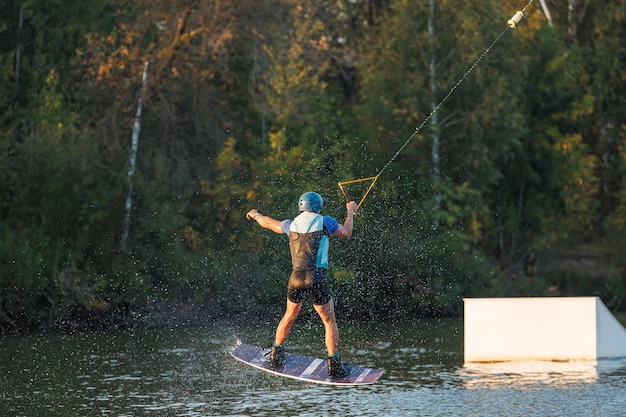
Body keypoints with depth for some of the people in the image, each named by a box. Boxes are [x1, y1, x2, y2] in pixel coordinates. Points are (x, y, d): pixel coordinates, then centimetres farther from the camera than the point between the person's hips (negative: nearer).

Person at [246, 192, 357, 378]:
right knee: (329, 321, 4)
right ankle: (335, 366, -1)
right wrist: (350, 212, 30)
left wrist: (255, 215, 48)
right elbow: (346, 233, 14)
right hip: (317, 277, -4)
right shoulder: (325, 222, -1)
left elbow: (268, 223, 26)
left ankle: (276, 356, 32)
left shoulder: (292, 225, 9)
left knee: (290, 316, 24)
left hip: (296, 277, 4)